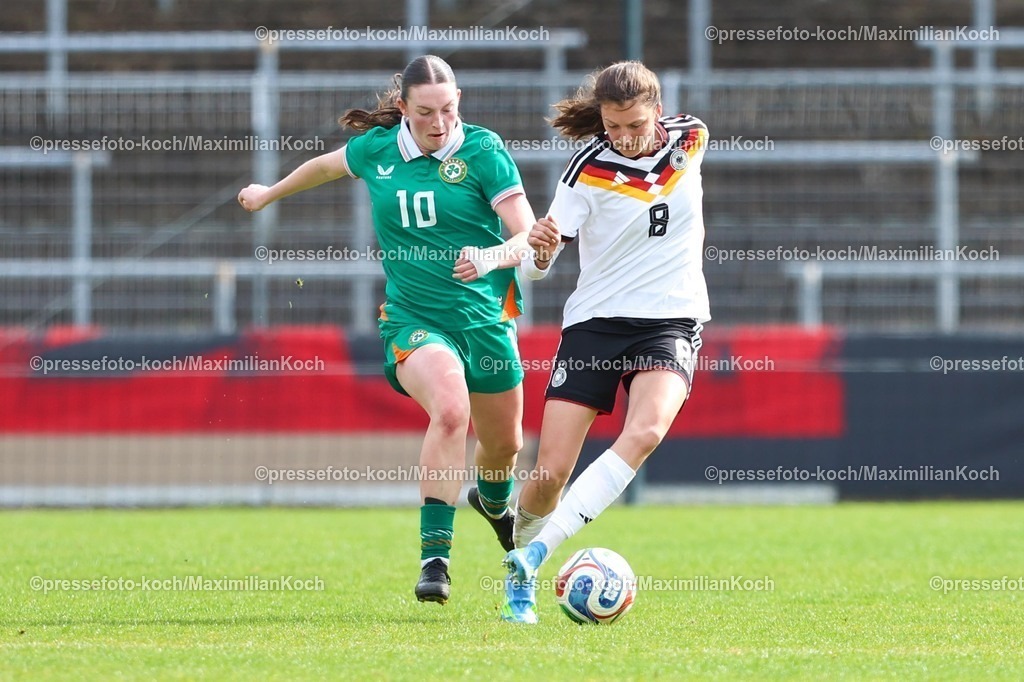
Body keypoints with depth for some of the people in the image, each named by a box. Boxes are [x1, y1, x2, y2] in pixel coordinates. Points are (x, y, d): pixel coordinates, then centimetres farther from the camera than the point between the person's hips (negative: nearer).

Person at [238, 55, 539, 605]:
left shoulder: (482, 151, -9)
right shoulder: (376, 148, 0)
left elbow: (529, 236, -13)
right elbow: (325, 165, 23)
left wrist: (491, 257, -34)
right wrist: (270, 194, 38)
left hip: (485, 315, 1)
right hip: (411, 317, -1)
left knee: (504, 443, 15)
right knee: (450, 410, -31)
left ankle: (493, 501, 55)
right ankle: (434, 555, -30)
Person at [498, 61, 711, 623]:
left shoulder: (690, 139, -1)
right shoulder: (588, 169, -8)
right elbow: (537, 264, -9)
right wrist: (541, 253, -31)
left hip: (671, 320, 1)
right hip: (595, 321, -1)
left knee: (646, 430, -29)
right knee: (550, 472, -8)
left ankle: (538, 549, -30)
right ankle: (519, 579, 19)